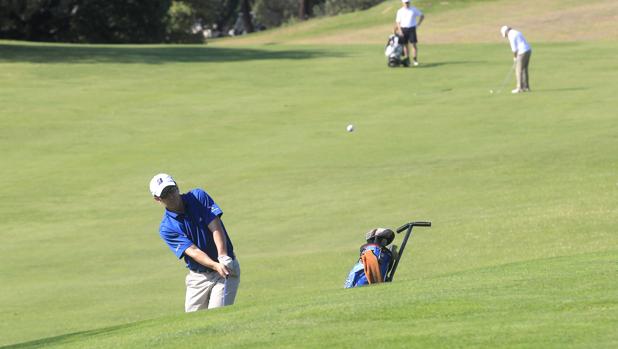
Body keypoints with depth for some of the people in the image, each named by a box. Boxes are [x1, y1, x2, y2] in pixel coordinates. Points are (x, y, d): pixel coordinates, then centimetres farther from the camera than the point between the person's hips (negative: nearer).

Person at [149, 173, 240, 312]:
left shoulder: (199, 197, -6)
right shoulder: (166, 228, -8)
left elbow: (216, 228, -16)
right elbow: (193, 251, -20)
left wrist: (223, 257, -32)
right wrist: (216, 265, -38)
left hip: (226, 268, -2)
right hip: (198, 277, 2)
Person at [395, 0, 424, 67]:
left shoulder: (414, 9, 4)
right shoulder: (400, 11, 5)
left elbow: (422, 16, 12)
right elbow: (397, 22, 3)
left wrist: (418, 24, 1)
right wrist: (399, 30, -9)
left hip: (412, 28, -1)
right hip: (403, 29, 1)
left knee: (414, 44, -7)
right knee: (405, 44, 3)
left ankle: (415, 59, -5)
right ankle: (407, 59, 10)